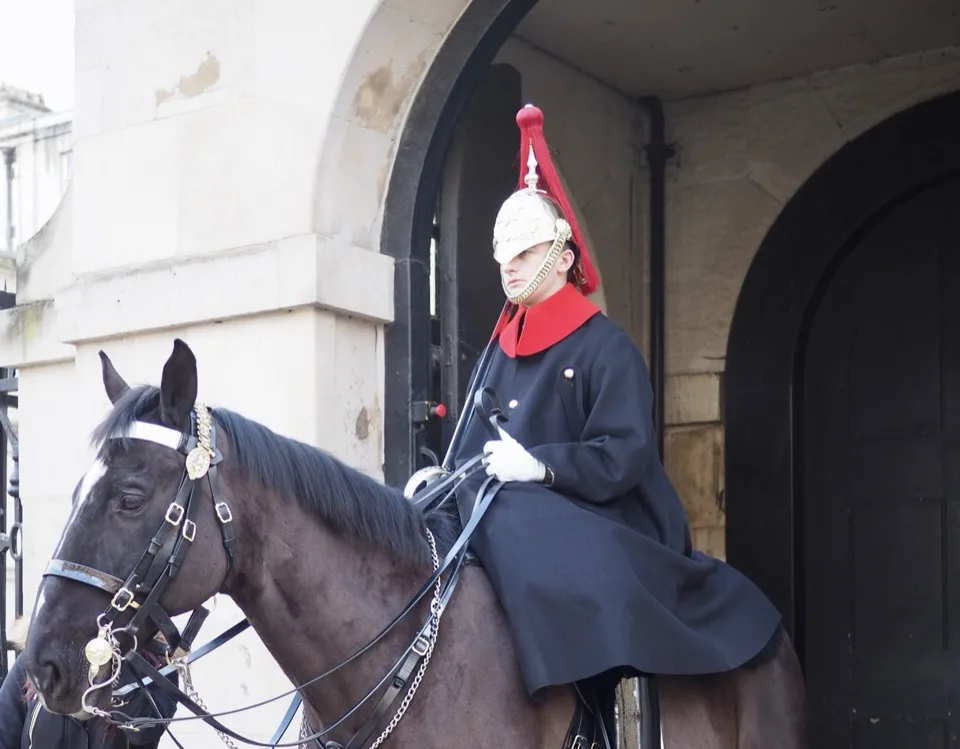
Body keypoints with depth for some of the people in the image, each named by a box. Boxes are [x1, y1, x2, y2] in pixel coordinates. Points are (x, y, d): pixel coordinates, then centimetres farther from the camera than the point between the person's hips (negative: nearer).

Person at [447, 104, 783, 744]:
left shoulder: (605, 347, -3)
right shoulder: (499, 353, 18)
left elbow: (623, 457, -13)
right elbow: (472, 451, 17)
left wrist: (539, 464, -25)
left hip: (598, 531, -7)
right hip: (507, 524, 7)